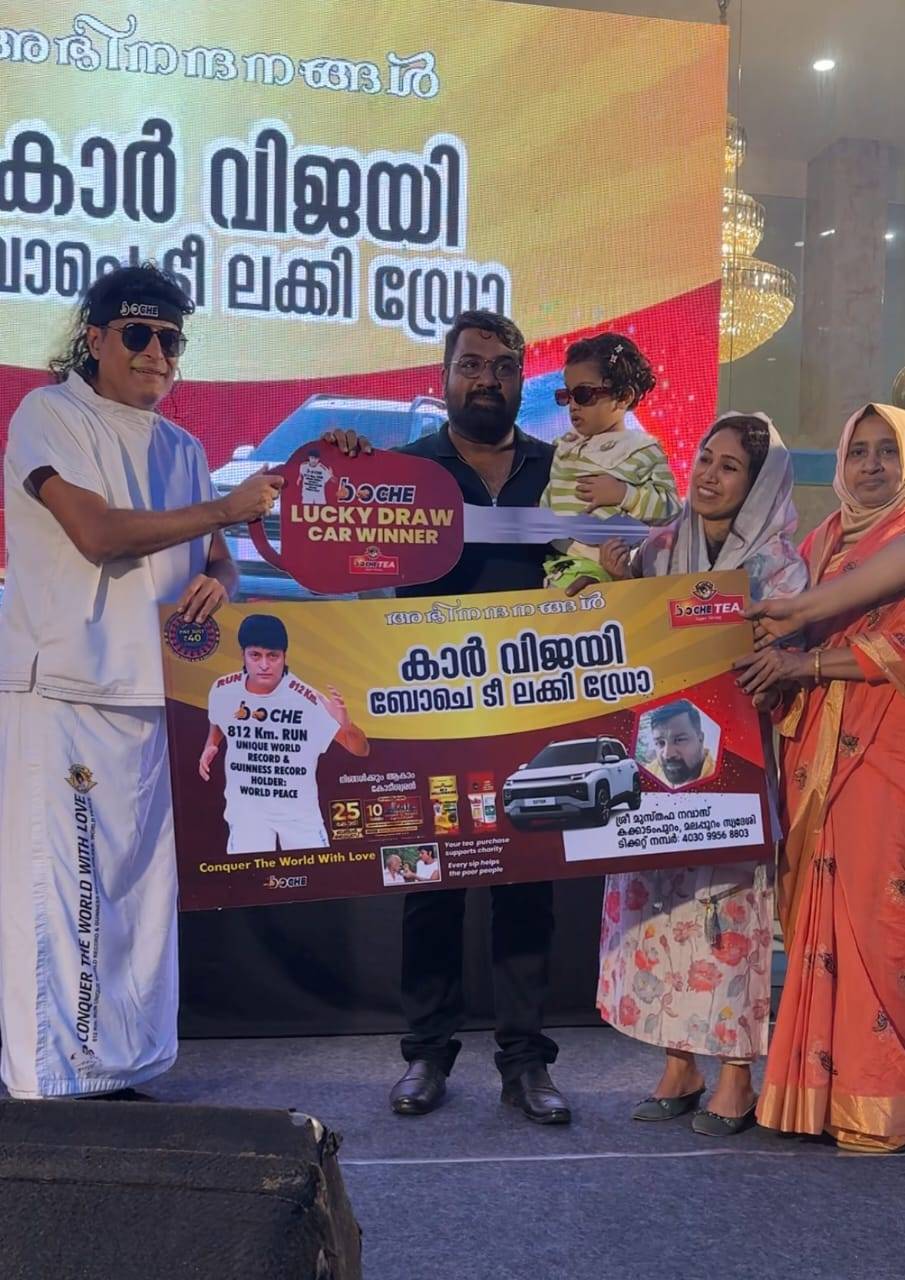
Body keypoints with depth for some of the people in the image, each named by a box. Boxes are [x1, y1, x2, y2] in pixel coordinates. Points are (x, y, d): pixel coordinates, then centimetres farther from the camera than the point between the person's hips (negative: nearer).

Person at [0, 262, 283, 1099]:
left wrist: (216, 581, -6)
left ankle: (119, 1070, 17)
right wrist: (227, 508, -9)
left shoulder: (181, 449, 17)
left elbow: (217, 558, 19)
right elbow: (98, 533, -14)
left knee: (138, 884, 7)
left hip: (148, 690, 6)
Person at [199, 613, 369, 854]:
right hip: (246, 806, 1)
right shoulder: (223, 690, -10)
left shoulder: (306, 698, -20)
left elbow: (362, 750, -18)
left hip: (300, 808, -1)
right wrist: (210, 748, -3)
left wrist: (345, 725, -38)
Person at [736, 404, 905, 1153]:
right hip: (820, 751, 5)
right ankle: (825, 1086, 11)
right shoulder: (824, 542, 18)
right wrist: (776, 670, -1)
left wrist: (806, 662, -15)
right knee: (822, 912, 3)